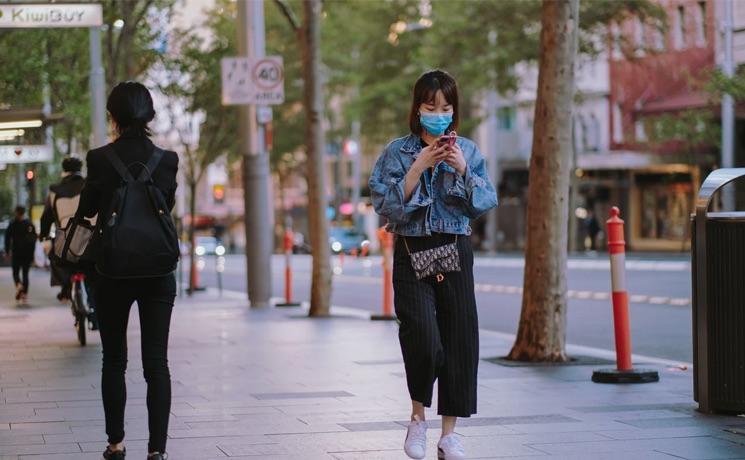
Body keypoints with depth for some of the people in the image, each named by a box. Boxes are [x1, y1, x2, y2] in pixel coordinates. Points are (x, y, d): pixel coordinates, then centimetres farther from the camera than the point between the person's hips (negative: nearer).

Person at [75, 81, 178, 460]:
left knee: (114, 361, 13)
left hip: (113, 272, -1)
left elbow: (87, 209, 5)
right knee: (157, 363, 1)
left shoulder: (100, 159, -8)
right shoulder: (167, 159, -3)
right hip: (159, 272, 1)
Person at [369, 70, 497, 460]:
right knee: (424, 340, -15)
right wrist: (418, 168, -16)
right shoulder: (398, 152, 1)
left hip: (455, 251, 3)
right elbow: (385, 204, -8)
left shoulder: (468, 151, 7)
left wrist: (463, 170, -12)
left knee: (459, 340, 1)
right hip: (413, 252, -3)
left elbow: (486, 203, 3)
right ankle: (418, 418, 10)